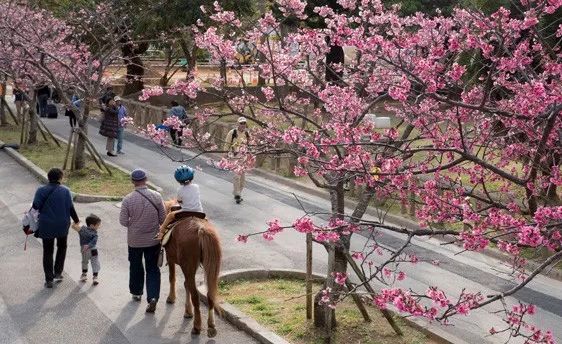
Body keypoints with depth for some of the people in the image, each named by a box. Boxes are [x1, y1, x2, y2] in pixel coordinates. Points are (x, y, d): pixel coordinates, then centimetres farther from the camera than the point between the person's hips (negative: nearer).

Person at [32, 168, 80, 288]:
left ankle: (49, 279, 11)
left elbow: (35, 207, -9)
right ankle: (57, 273, 21)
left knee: (48, 252, 10)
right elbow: (71, 208, -5)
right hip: (62, 226, 0)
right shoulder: (65, 191, -8)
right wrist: (76, 220, 10)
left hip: (46, 227, 0)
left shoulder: (41, 191, -7)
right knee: (62, 247, 24)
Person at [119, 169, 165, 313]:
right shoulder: (157, 196, -12)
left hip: (134, 240, 0)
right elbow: (163, 218, -5)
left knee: (135, 267, 21)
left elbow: (123, 222, -10)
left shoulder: (128, 199, -16)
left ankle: (136, 293, 36)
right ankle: (153, 297, -5)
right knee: (152, 269, 9)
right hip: (153, 240, 0)